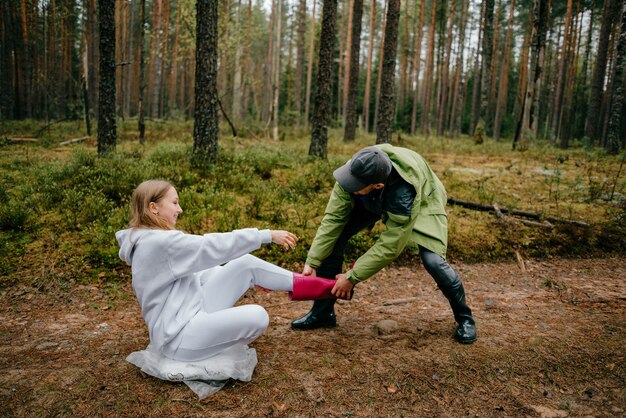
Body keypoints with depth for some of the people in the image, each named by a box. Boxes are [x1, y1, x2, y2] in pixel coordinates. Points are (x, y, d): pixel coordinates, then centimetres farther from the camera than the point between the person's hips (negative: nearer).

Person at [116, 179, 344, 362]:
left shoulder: (154, 239, 10)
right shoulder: (160, 242, -22)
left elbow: (195, 272, 15)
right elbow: (215, 246, -25)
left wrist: (242, 279, 15)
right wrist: (268, 235, -20)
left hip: (193, 307, 9)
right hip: (178, 335, -9)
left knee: (247, 263, -1)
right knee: (257, 316, -25)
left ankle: (300, 285, 9)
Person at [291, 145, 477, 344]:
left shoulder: (405, 193, -46)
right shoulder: (355, 172, -35)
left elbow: (390, 245, -37)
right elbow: (333, 219, -28)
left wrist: (352, 277, -32)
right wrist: (312, 263, -30)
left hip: (420, 201, -4)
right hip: (374, 201, 4)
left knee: (432, 260, -23)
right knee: (334, 235, -13)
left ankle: (464, 317, 7)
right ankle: (322, 312, 2)